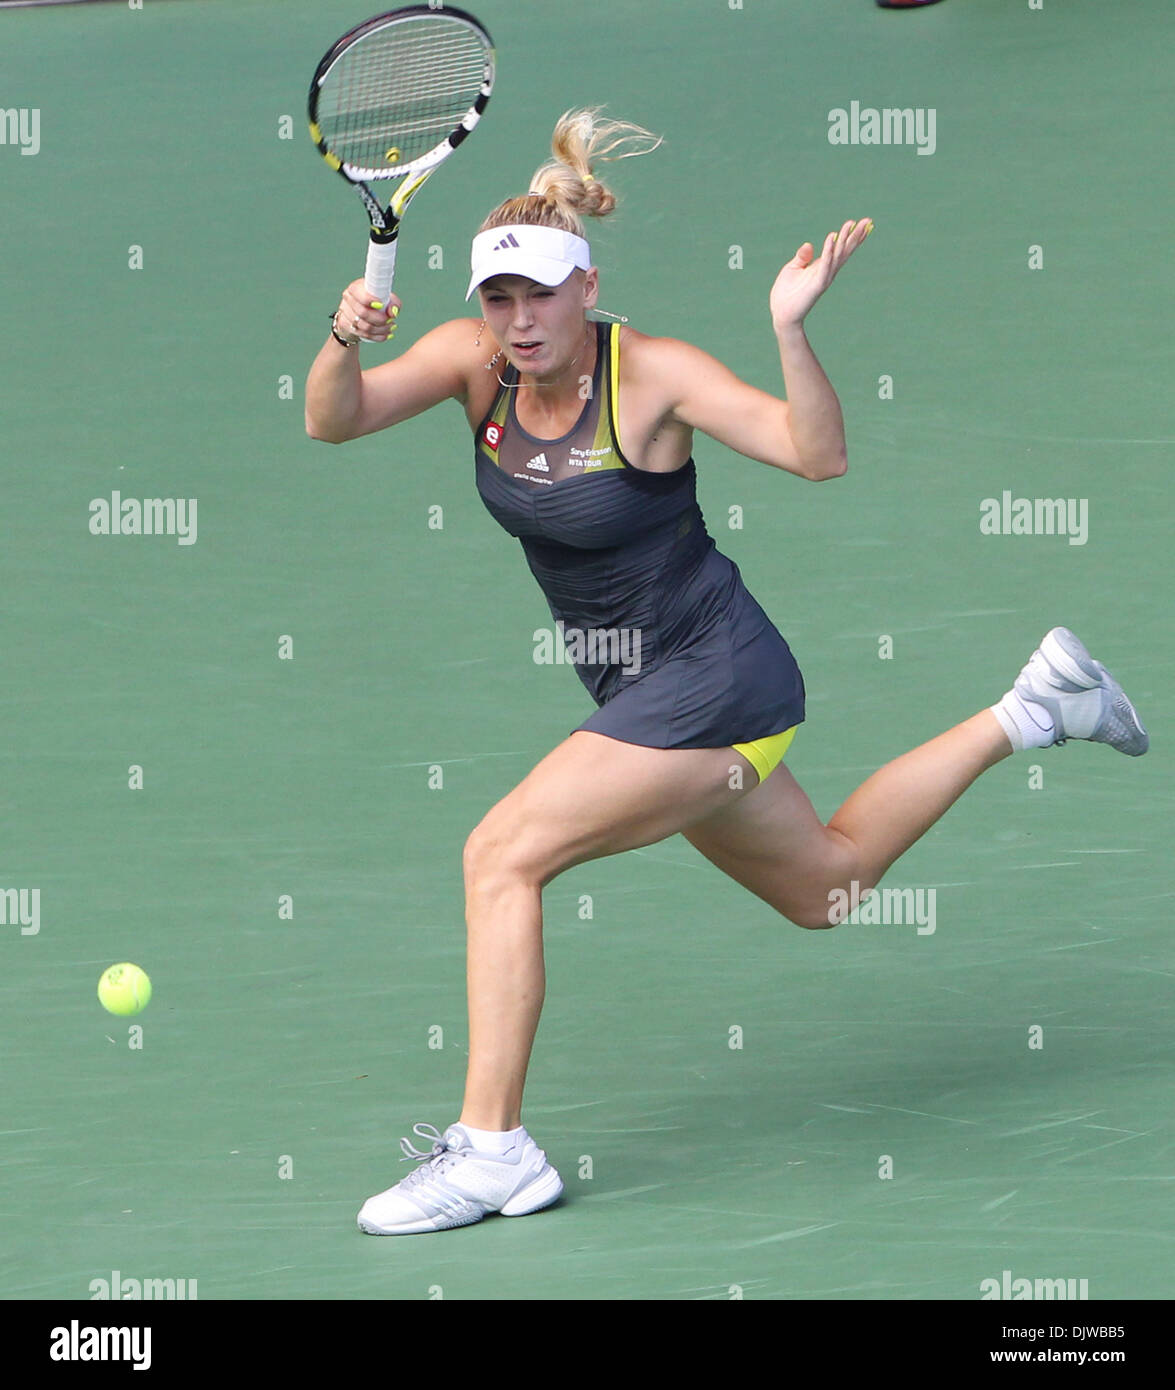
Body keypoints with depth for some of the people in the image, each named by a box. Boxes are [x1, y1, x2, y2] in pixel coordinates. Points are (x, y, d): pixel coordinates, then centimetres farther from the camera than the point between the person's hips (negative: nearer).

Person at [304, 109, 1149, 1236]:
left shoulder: (651, 374, -19)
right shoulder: (473, 358, -4)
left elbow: (818, 455, -24)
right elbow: (333, 422, -12)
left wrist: (790, 329, -39)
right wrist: (347, 339, -32)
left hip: (713, 679, -8)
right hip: (642, 694, 8)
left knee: (501, 854, -19)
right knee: (826, 887, 25)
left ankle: (492, 1147, -14)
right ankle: (1031, 709, 39)